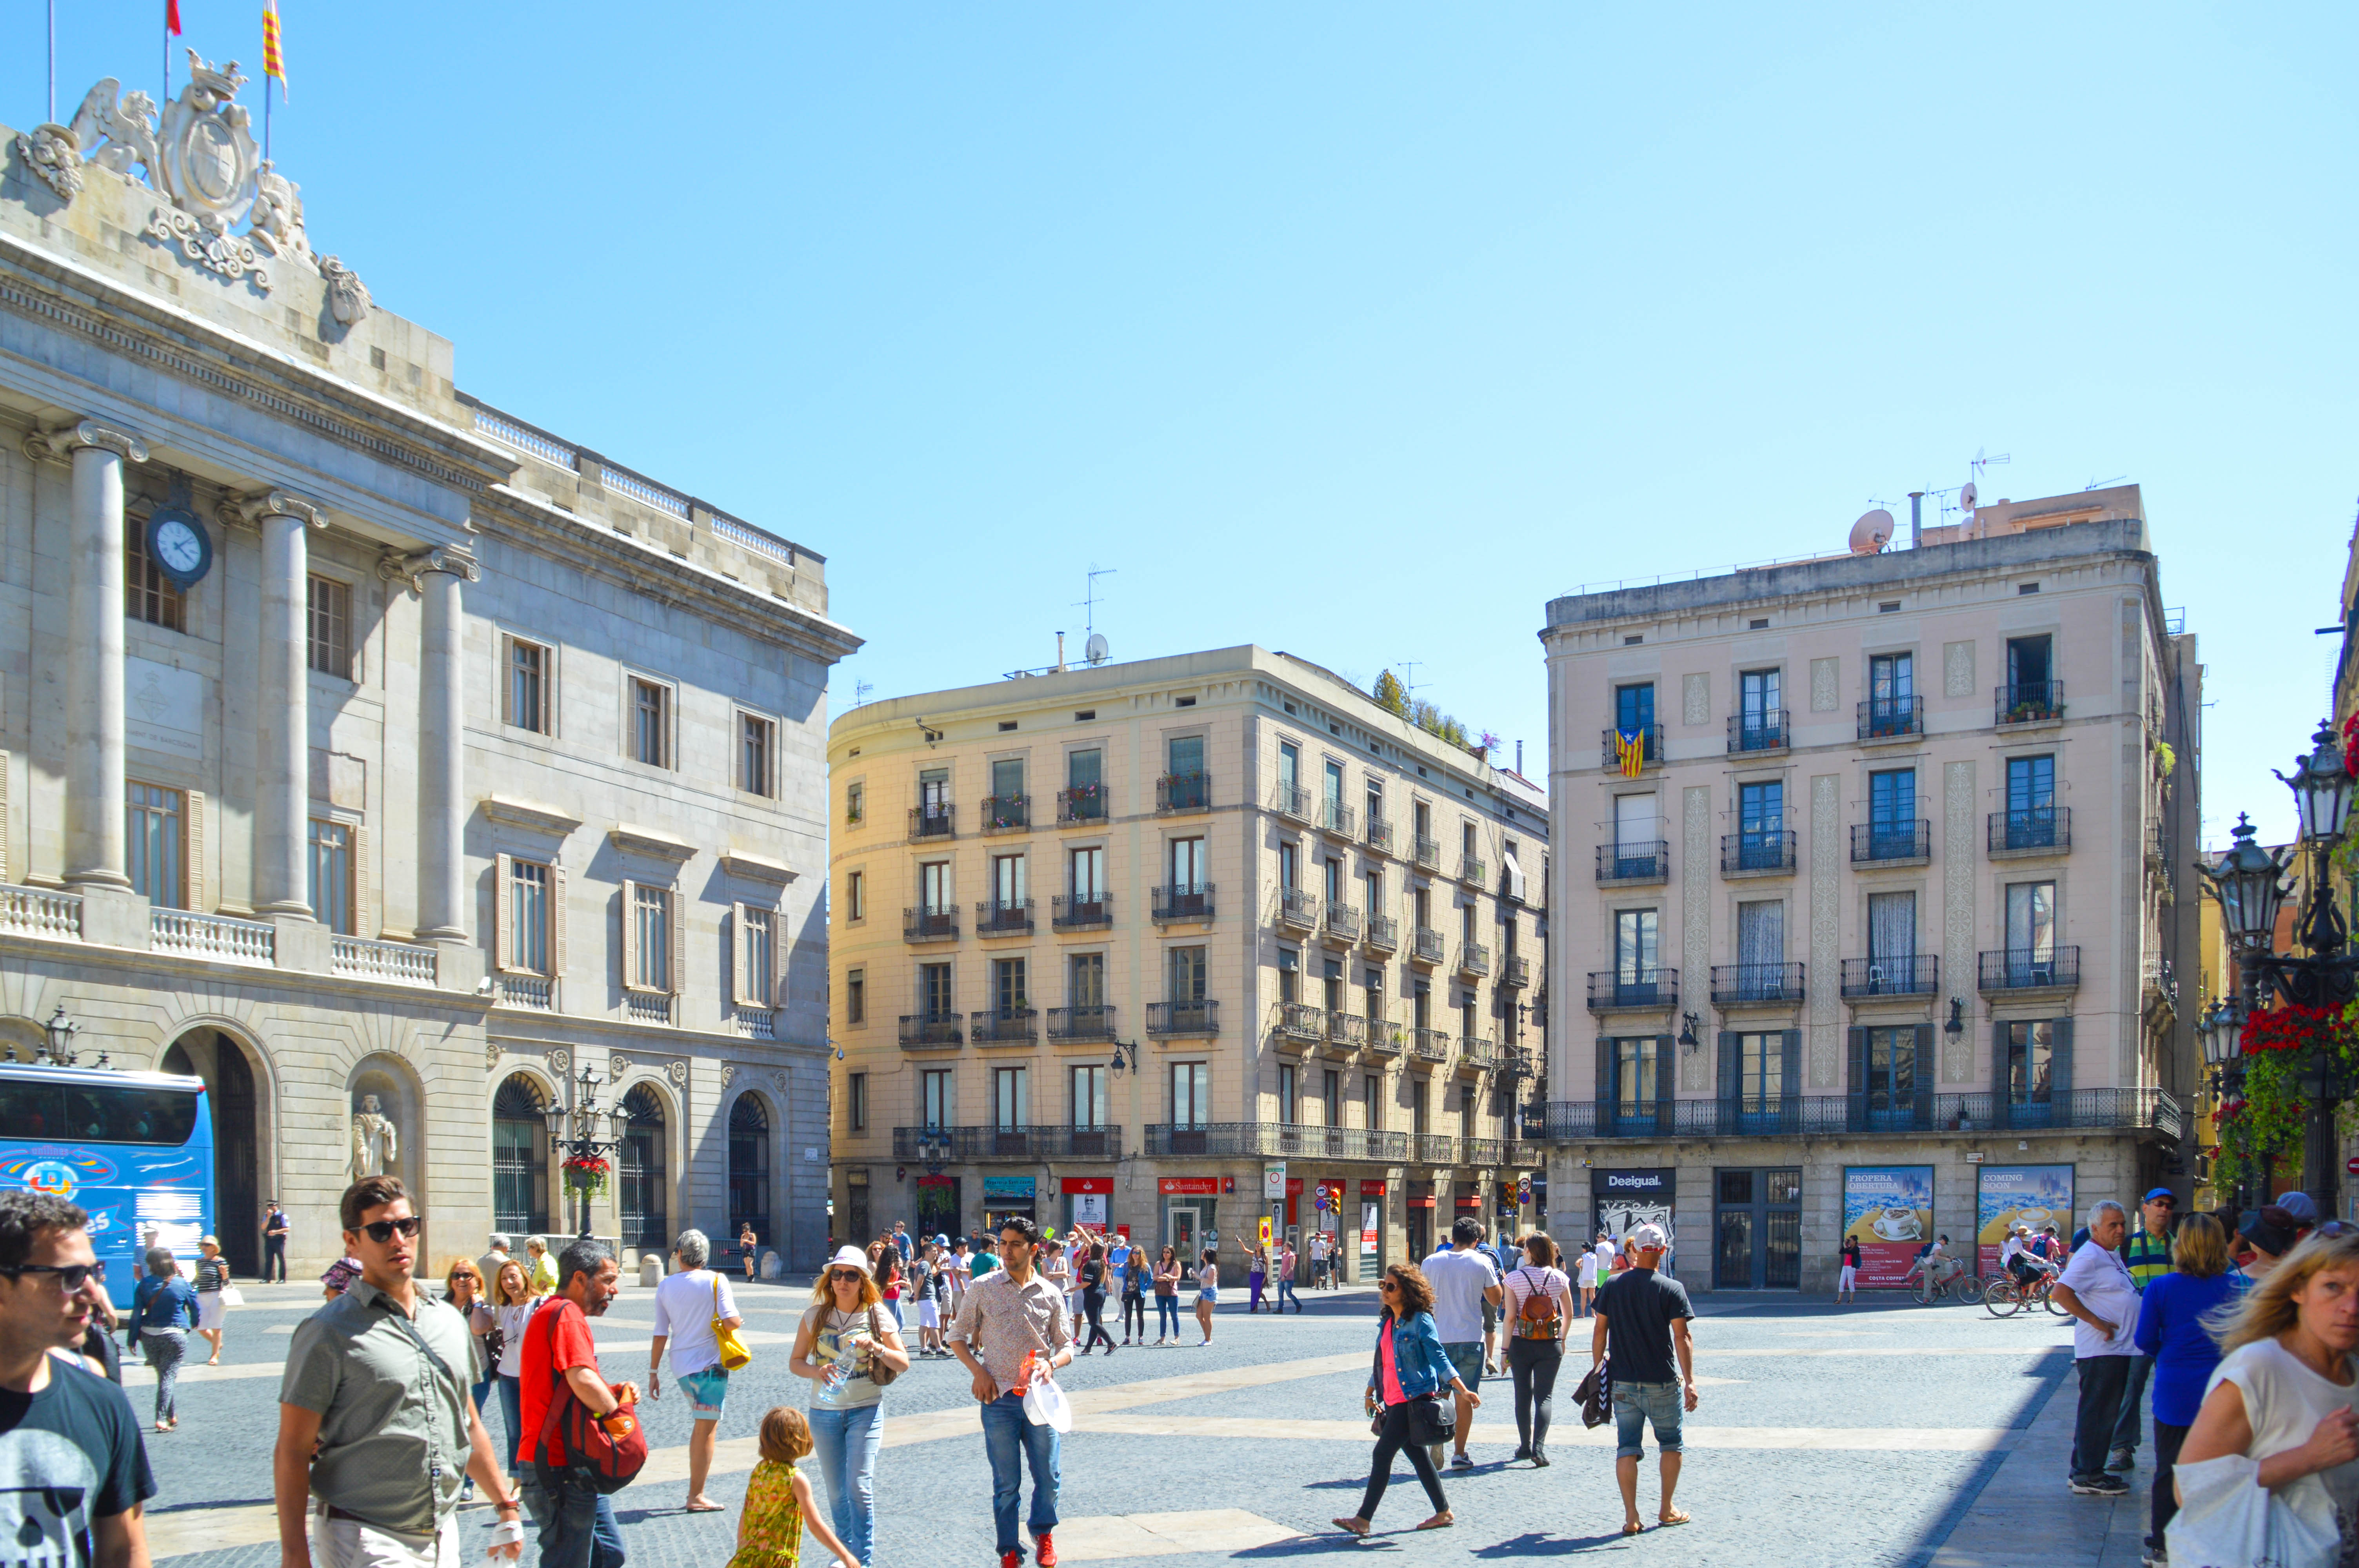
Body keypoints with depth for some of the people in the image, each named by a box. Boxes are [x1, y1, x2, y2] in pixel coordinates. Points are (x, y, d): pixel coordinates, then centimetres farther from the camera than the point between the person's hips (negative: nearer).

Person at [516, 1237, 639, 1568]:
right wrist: (616, 1410, -12)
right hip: (561, 1470, -11)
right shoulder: (567, 1314, -16)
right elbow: (583, 1380, -30)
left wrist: (615, 1391, 7)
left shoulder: (552, 1312, 19)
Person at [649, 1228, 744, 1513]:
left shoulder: (666, 1286, 3)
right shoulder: (715, 1280, -9)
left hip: (680, 1366, 5)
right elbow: (730, 1321, -17)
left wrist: (653, 1372, 10)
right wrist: (740, 1320, 6)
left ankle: (695, 1491, 18)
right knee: (706, 1429, 1)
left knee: (702, 1425, 19)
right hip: (710, 1363, -5)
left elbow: (660, 1335, 3)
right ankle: (696, 1497, 4)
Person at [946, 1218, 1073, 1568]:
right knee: (1006, 1483, 3)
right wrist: (979, 1371, -6)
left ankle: (1044, 1533, 33)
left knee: (1047, 1477, 7)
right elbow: (958, 1336, 8)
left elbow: (1067, 1345, 9)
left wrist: (1052, 1363, -12)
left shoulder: (1051, 1294, 4)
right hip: (999, 1398, -1)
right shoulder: (984, 1289, 0)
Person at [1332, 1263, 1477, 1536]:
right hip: (1393, 1401, 8)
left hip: (1414, 1400, -8)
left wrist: (1463, 1391, -18)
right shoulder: (1387, 1323, 13)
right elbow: (1380, 1362, 22)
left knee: (1382, 1454, -10)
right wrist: (1370, 1393, 23)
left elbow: (1439, 1358, -12)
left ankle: (1364, 1519, -7)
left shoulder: (1420, 1321, -10)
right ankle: (1444, 1513, 24)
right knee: (1418, 1456, 13)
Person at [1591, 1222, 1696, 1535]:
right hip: (1662, 1383, -2)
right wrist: (1690, 1382, -12)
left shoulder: (1613, 1285, 0)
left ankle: (1631, 1517, 0)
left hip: (1622, 1383, 2)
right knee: (1671, 1444, 17)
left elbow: (1600, 1331, 3)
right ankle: (1666, 1510, 24)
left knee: (1627, 1448, 6)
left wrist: (1597, 1369, 12)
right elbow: (1682, 1338, -13)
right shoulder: (1672, 1289, -9)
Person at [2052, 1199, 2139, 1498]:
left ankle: (2084, 1471, 22)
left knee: (2103, 1413, 14)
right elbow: (2062, 1293, -26)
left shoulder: (2113, 1255, 16)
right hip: (2101, 1351, -10)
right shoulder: (2089, 1257, -16)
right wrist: (2096, 1322, -23)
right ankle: (2087, 1476, 1)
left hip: (2118, 1349, 10)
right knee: (2097, 1413, -5)